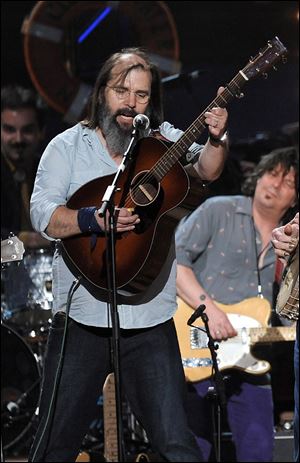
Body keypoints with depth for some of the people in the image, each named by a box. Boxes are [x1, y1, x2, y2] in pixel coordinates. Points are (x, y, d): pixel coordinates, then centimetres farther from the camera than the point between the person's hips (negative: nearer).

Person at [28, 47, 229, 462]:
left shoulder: (164, 141, 8)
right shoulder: (68, 146, 4)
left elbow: (205, 169, -8)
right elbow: (43, 216, -6)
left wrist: (215, 140, -29)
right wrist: (96, 219, -23)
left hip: (151, 318, 0)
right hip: (81, 315, 0)